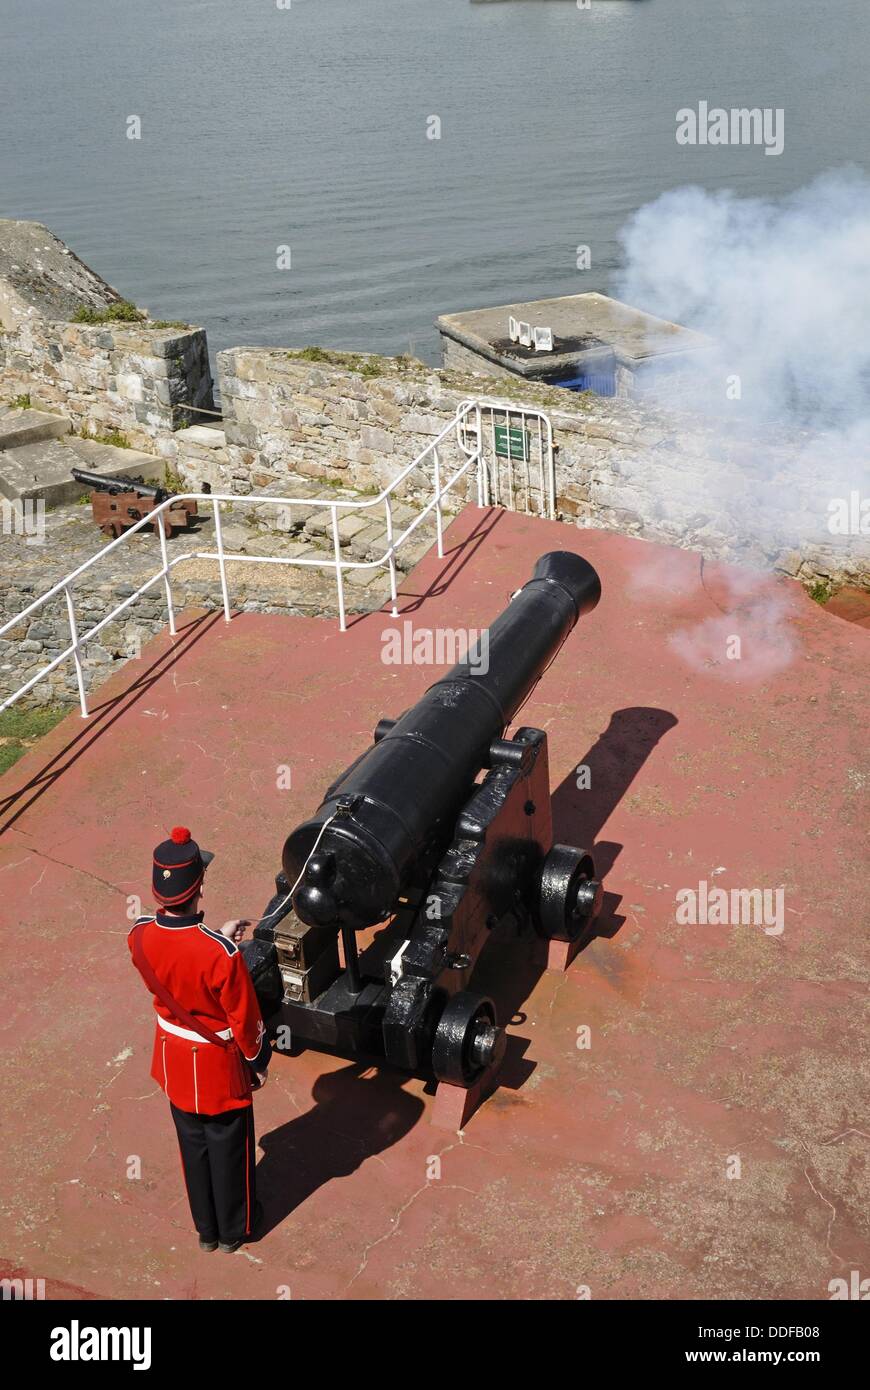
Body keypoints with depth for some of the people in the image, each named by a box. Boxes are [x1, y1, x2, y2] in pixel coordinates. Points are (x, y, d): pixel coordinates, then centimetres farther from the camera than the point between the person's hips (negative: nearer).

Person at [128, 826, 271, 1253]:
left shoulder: (139, 936, -21)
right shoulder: (222, 954, -36)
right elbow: (244, 1018, -20)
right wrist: (258, 1061, -3)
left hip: (174, 1057, 5)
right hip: (219, 1062, -5)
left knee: (193, 1144, 25)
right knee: (228, 1146, 19)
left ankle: (206, 1229, 45)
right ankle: (233, 1230, 41)